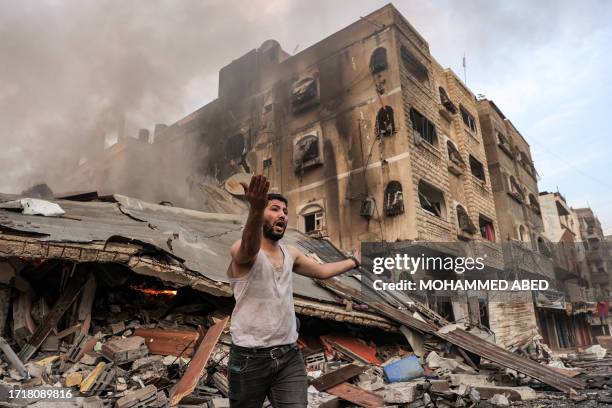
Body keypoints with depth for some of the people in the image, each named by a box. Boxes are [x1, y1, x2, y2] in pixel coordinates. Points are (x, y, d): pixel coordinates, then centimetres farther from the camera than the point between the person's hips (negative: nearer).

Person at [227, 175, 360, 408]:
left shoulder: (290, 254, 8)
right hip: (250, 359, -4)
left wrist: (355, 260, 34)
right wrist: (255, 211, -60)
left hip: (290, 356, 5)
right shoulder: (242, 251, -14)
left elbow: (322, 271, 25)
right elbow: (249, 248, -40)